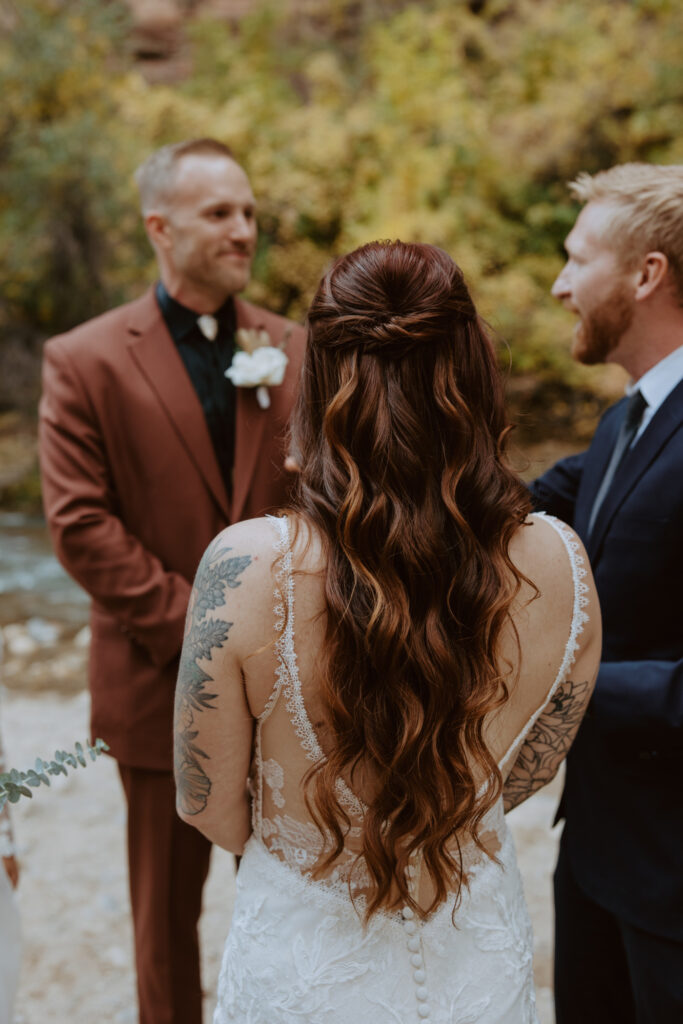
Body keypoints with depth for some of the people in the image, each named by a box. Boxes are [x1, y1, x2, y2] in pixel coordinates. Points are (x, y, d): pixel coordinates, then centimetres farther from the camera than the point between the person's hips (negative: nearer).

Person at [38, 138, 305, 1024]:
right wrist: (192, 625, -15)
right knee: (166, 911, 16)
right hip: (164, 685, -2)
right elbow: (80, 524, -10)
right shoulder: (84, 361, -5)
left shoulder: (294, 349, 4)